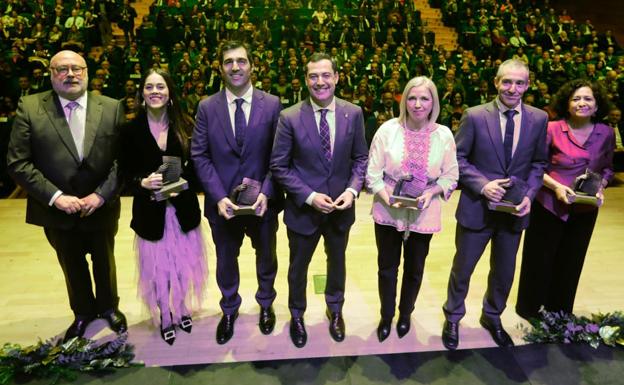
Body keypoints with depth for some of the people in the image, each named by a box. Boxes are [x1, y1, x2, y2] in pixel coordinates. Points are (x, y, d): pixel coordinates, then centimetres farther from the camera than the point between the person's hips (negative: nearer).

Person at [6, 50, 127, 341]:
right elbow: (17, 162, -9)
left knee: (104, 262, 21)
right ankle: (83, 312, 46)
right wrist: (55, 196, -18)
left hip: (101, 207, 0)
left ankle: (109, 307, 47)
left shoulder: (111, 108, -6)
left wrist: (101, 195, -17)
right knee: (72, 267, 20)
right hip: (58, 210, 0)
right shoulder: (29, 107, -8)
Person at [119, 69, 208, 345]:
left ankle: (182, 309, 41)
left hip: (183, 208, 1)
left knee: (184, 263, 14)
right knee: (157, 267, 11)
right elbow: (126, 175, -3)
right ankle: (165, 317, 36)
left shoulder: (185, 126, -4)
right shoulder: (130, 130, -5)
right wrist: (144, 182, -22)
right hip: (150, 211, -1)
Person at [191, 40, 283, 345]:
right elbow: (200, 156, -5)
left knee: (266, 256, 20)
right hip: (223, 202, 1)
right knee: (226, 261, 19)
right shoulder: (207, 107, -3)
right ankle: (229, 310, 45)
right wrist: (219, 197, -16)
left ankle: (266, 304, 47)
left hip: (262, 201, 0)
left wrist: (266, 193, -18)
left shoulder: (272, 104, -6)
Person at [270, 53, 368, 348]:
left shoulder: (353, 113, -7)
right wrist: (310, 196, -19)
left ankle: (335, 310, 52)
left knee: (337, 262, 24)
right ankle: (297, 315, 46)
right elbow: (279, 166, -11)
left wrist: (352, 189, -14)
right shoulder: (290, 117, -15)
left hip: (341, 207, 3)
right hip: (303, 208, -2)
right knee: (298, 267, 18)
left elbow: (360, 158, 1)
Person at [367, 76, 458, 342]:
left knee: (414, 269, 20)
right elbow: (373, 174, -8)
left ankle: (405, 314, 47)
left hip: (424, 215, 1)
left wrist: (431, 192, -17)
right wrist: (388, 199, -22)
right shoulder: (388, 129, -11)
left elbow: (451, 176, 0)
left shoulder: (444, 135, -7)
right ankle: (386, 316, 40)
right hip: (388, 212, -1)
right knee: (387, 268, 15)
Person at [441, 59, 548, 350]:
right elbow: (458, 159, -7)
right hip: (476, 207, -3)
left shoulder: (538, 119, 0)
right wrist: (482, 185, -20)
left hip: (515, 210, 3)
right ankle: (452, 319, 36)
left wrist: (529, 195, -8)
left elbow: (538, 163, 7)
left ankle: (492, 317, 45)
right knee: (462, 269, 12)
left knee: (504, 272, 19)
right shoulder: (475, 116, -10)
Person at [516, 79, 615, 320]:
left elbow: (607, 168, 11)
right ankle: (529, 308, 30)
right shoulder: (552, 129, -12)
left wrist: (600, 189, -7)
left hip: (584, 210, 4)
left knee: (570, 261, 16)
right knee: (539, 258, 10)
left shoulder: (605, 133, -1)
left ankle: (559, 312, 36)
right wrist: (556, 186, -20)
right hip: (549, 206, -4)